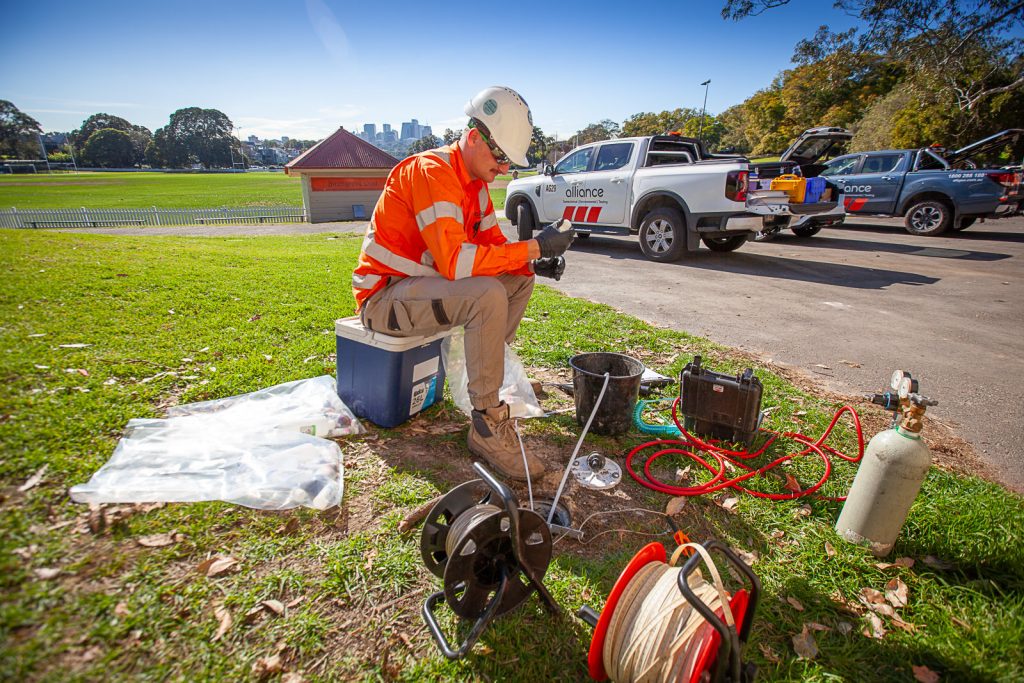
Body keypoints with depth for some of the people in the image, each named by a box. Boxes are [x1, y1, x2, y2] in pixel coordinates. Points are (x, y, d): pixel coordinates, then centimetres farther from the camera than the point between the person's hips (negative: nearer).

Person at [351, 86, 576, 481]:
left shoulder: (476, 182, 9)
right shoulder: (432, 171, -20)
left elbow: (492, 244, 10)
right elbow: (454, 260, -31)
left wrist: (532, 263, -11)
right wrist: (534, 247, -28)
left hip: (422, 284, 9)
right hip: (383, 296, -9)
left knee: (520, 280, 7)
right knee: (488, 295, -33)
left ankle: (485, 377, 3)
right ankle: (487, 426, -23)